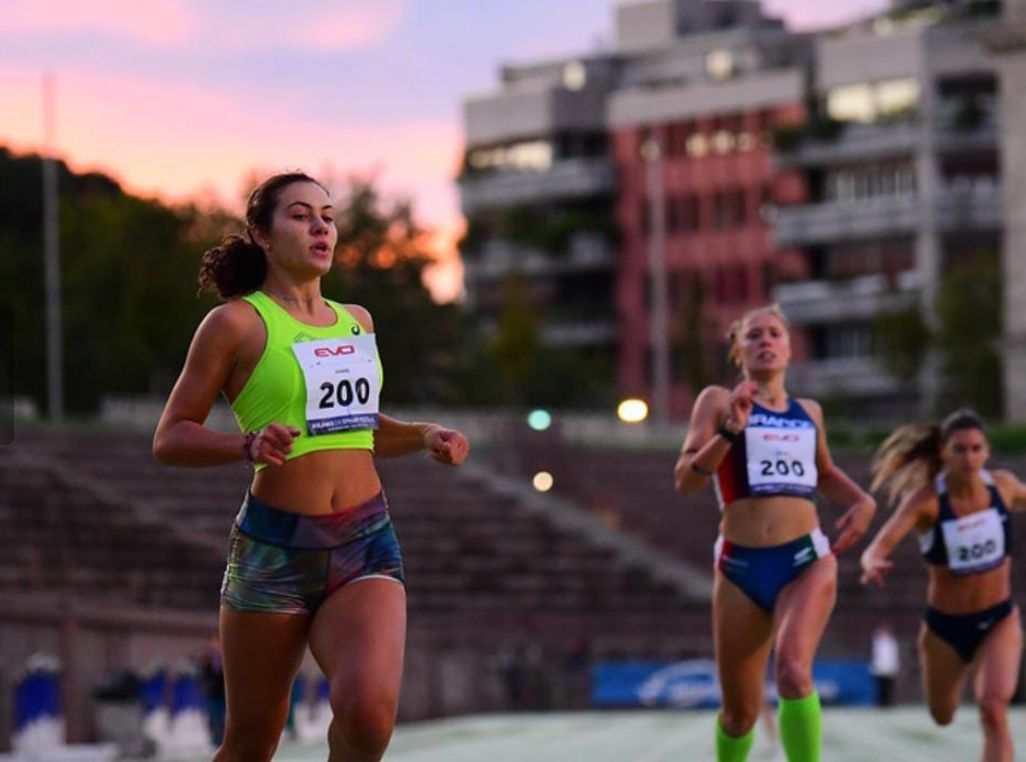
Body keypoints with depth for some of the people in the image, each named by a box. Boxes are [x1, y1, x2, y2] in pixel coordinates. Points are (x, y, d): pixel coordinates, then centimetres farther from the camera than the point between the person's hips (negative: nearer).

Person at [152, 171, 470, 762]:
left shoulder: (356, 322, 15)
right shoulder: (235, 323, -1)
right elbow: (170, 438, -2)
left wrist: (425, 436, 11)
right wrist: (250, 444, -20)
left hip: (367, 546, 3)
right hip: (274, 550, -3)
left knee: (369, 714, -24)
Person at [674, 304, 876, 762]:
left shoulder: (808, 412, 15)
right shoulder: (719, 402, 4)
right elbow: (685, 480, -7)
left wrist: (861, 501, 14)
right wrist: (730, 432, -20)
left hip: (807, 561, 1)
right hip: (740, 568, -1)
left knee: (793, 672, -27)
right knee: (740, 711, 6)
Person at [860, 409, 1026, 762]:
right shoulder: (925, 499, -23)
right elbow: (877, 549, -37)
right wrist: (873, 564, -59)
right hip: (945, 626, 0)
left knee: (993, 708, -25)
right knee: (943, 717, 24)